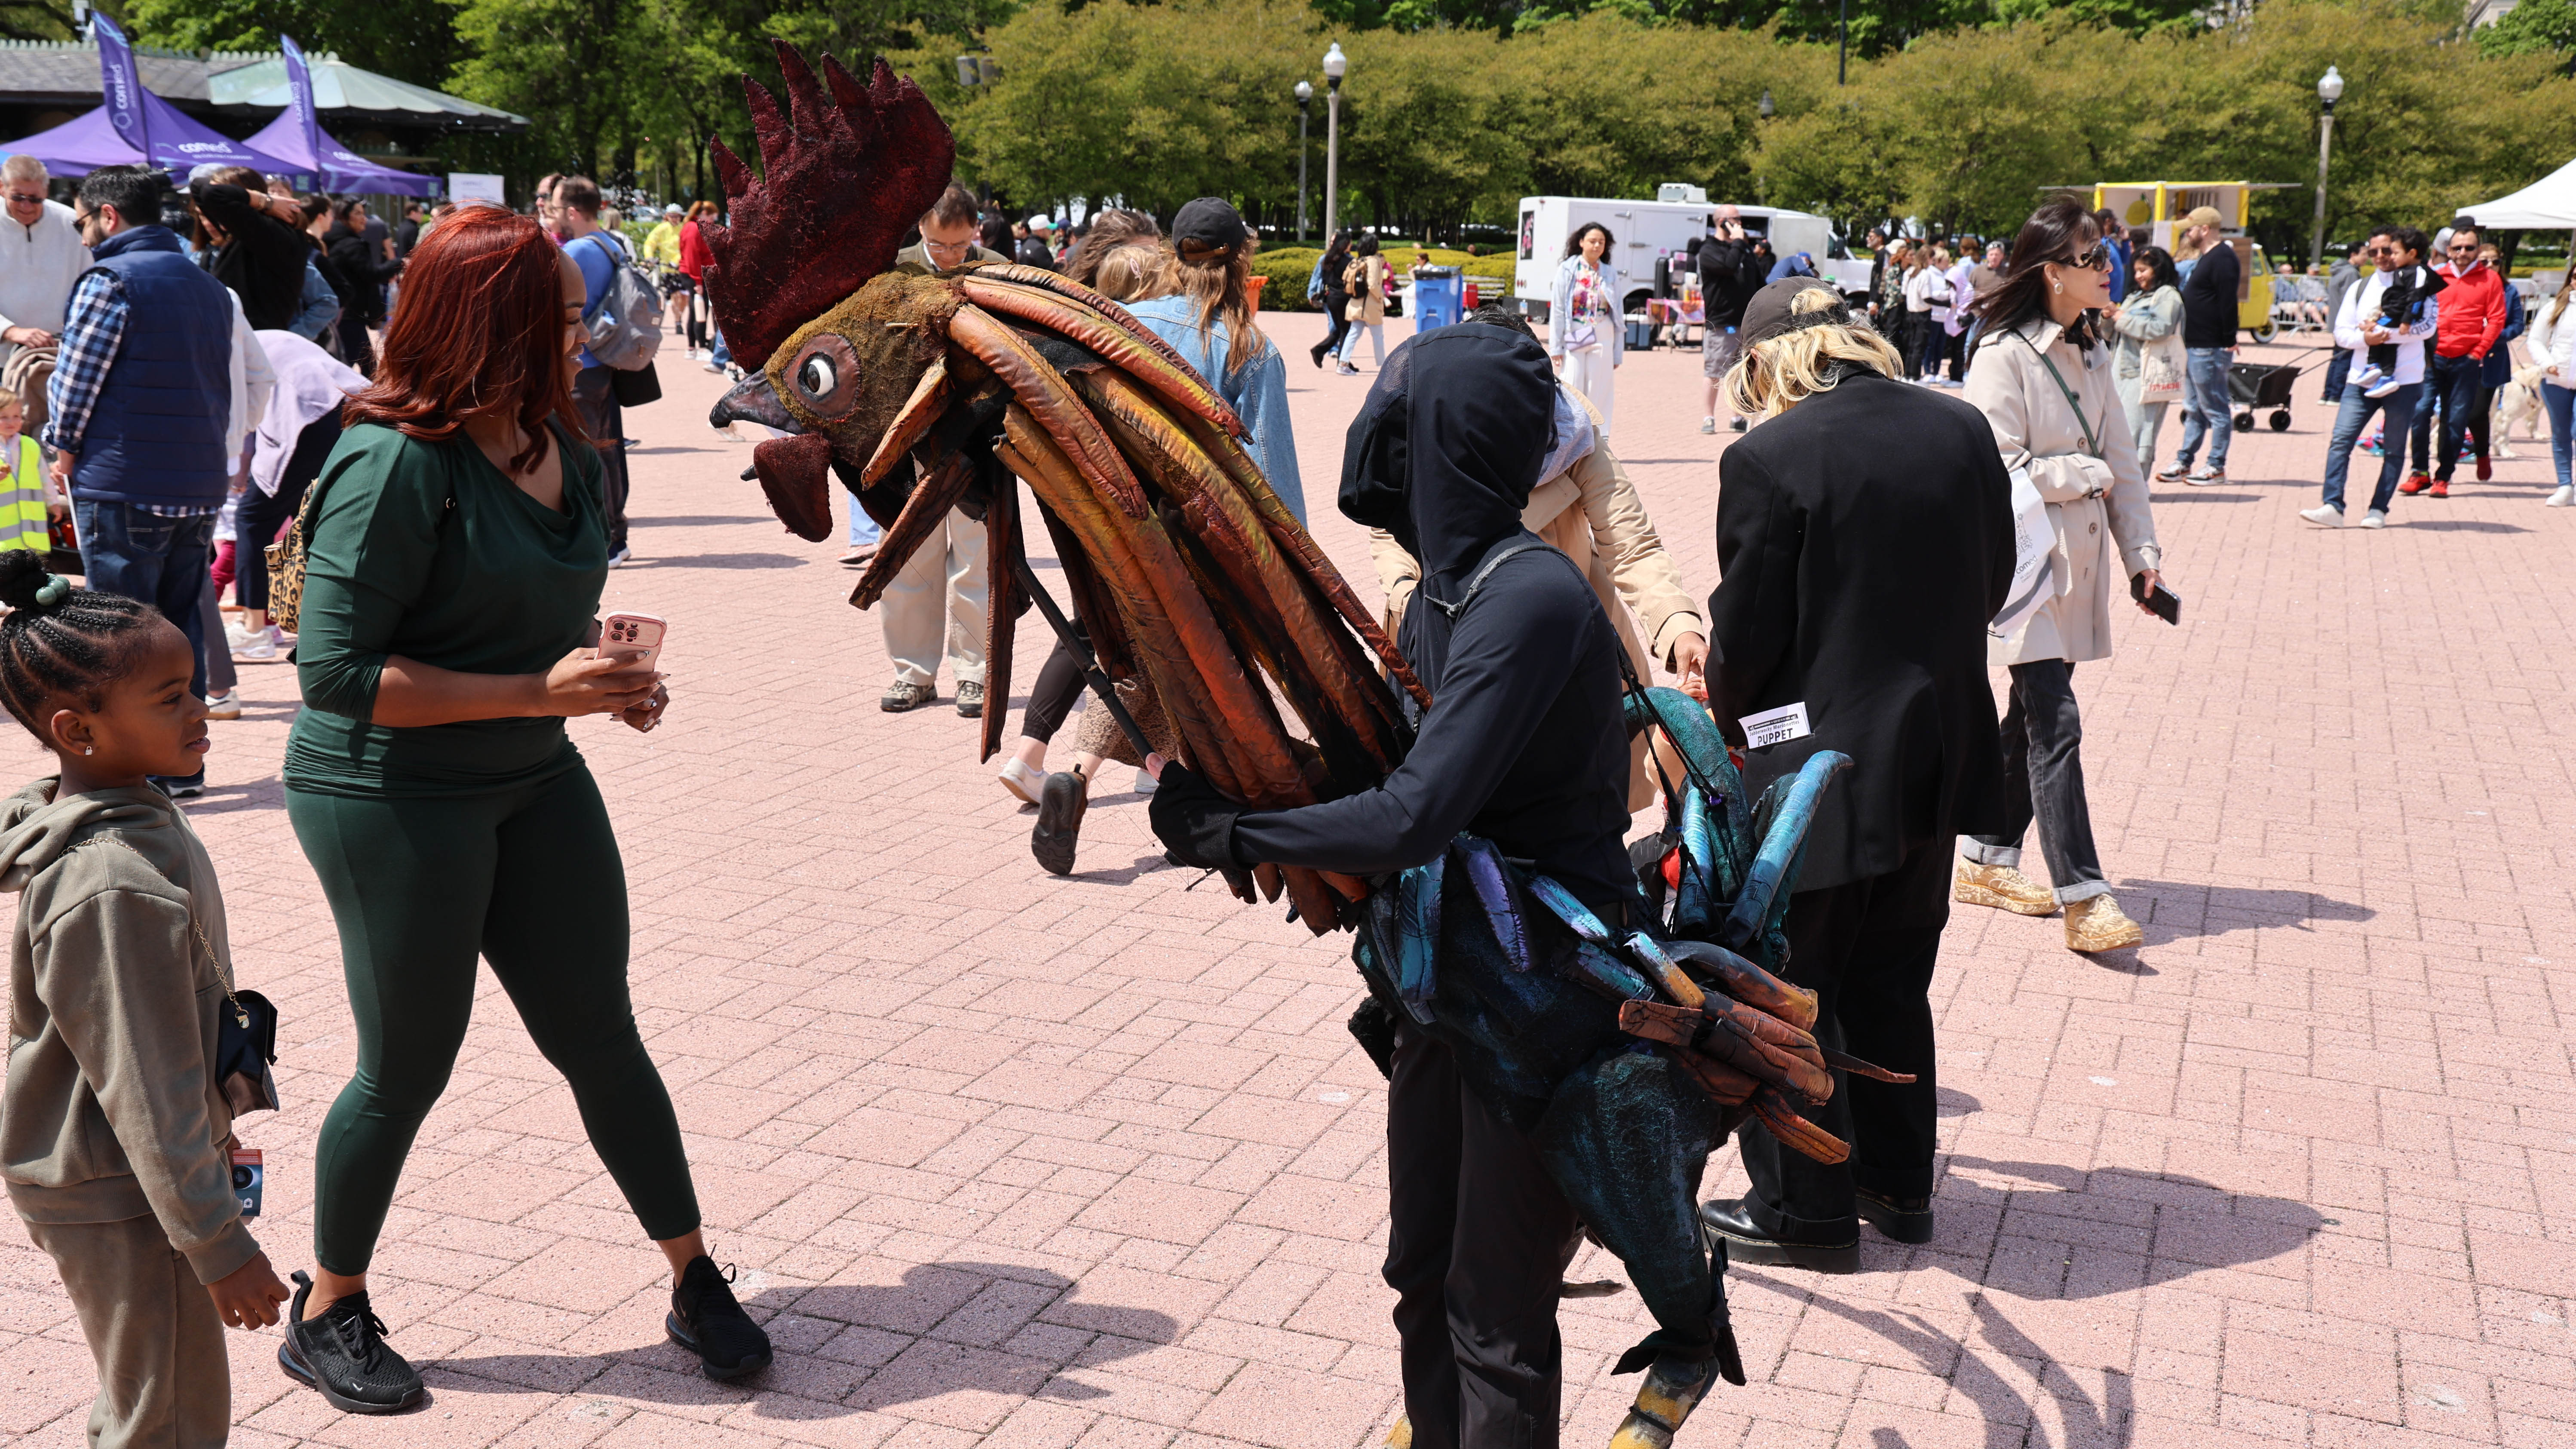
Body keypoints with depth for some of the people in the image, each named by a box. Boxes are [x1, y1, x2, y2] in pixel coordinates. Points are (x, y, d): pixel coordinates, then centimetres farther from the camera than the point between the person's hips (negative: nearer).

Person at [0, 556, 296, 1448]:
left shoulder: (133, 821, 2)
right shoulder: (117, 890, -29)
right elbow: (144, 1085, -27)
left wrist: (210, 1146, 24)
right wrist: (220, 1245, -21)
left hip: (121, 1173, 10)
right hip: (118, 1203, -10)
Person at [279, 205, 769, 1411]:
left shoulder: (562, 448, 5)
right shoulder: (396, 463, -20)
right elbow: (335, 669, -23)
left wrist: (609, 675, 0)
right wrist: (538, 693, -25)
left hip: (531, 782, 7)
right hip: (389, 797, -7)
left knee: (598, 1033, 10)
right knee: (408, 1065, 6)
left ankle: (696, 1284, 23)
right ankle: (328, 1313, 29)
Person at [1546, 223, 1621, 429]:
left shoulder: (1610, 274, 8)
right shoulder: (1568, 270, 2)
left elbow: (1617, 314, 11)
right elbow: (1557, 310, 1)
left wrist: (1618, 353, 8)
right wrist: (1556, 346, -4)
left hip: (1602, 341, 2)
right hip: (1573, 339, -2)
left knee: (1599, 396, 1)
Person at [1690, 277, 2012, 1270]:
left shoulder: (1769, 459, -18)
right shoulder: (1962, 431, 0)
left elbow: (1748, 635, -14)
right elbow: (1990, 587, 10)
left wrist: (1723, 704, 6)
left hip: (1818, 768, -7)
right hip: (1938, 755, 7)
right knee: (1892, 980, 21)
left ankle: (1807, 1209, 20)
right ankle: (1898, 1182, 34)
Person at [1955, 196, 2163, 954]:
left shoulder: (2090, 356, 12)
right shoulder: (2004, 358, -12)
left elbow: (2121, 459, 14)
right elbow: (1999, 471, -17)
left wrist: (2141, 550, 7)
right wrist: (2084, 475, -7)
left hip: (2077, 563, 8)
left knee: (2032, 716, 13)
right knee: (2056, 725, -11)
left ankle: (1988, 860, 26)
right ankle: (2083, 897, -10)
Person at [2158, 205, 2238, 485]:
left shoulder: (2221, 258, -15)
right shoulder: (2207, 258, 18)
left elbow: (2228, 303, -22)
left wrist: (2228, 341, -23)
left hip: (2210, 349, -11)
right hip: (2195, 346, 11)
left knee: (2215, 409, -4)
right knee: (2194, 409, 15)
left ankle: (2217, 467, 0)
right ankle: (2184, 462, 21)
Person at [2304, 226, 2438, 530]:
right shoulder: (2359, 288, 14)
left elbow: (2427, 326, -11)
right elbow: (2341, 332, 7)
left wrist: (2384, 333, -18)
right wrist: (2365, 338, -13)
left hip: (2404, 379, -3)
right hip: (2362, 379, 3)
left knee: (2394, 449, 3)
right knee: (2340, 441, -10)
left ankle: (2378, 510, 9)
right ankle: (2333, 507, -14)